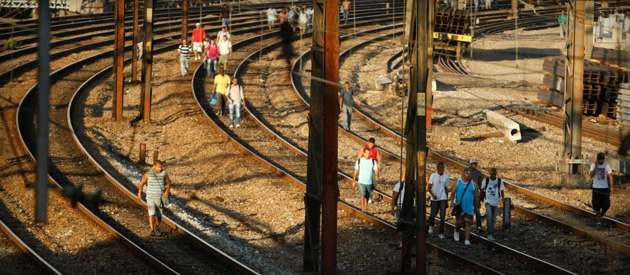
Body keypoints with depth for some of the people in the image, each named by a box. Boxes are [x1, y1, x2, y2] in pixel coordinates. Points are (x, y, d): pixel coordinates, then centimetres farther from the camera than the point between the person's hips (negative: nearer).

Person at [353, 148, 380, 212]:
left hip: (370, 182, 2)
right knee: (363, 194, -18)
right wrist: (353, 181, 6)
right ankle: (362, 208, -18)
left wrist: (377, 175, -29)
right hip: (361, 182, -2)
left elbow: (376, 170, -7)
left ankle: (365, 208, 19)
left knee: (367, 196, 7)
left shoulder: (373, 161, 3)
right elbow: (356, 172, 7)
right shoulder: (359, 161, 2)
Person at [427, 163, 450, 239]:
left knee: (443, 216, -6)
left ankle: (441, 233, -1)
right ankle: (431, 226, 37)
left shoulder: (446, 176, 5)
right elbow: (429, 188, -4)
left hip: (443, 199, 2)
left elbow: (446, 189, 13)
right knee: (433, 214, 4)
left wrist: (447, 200, 13)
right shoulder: (433, 175, -3)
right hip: (434, 199, -2)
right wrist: (432, 194, -22)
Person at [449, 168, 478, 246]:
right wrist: (452, 201, -18)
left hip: (469, 208, 0)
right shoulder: (458, 182, 1)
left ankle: (467, 240, -5)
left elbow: (476, 195, 10)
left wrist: (475, 206, 11)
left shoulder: (472, 184, 4)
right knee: (459, 223, 7)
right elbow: (453, 192, -3)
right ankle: (456, 231, 40)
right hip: (459, 207, 0)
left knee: (468, 223, -7)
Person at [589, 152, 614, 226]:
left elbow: (610, 176, 1)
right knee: (597, 206, 0)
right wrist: (596, 166, -17)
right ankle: (598, 221, 11)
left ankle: (600, 216, 24)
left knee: (606, 205, -3)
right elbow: (591, 176, -12)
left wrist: (611, 186, -7)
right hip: (596, 188, -1)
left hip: (605, 188, 1)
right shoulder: (593, 165, -1)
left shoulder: (607, 166, 1)